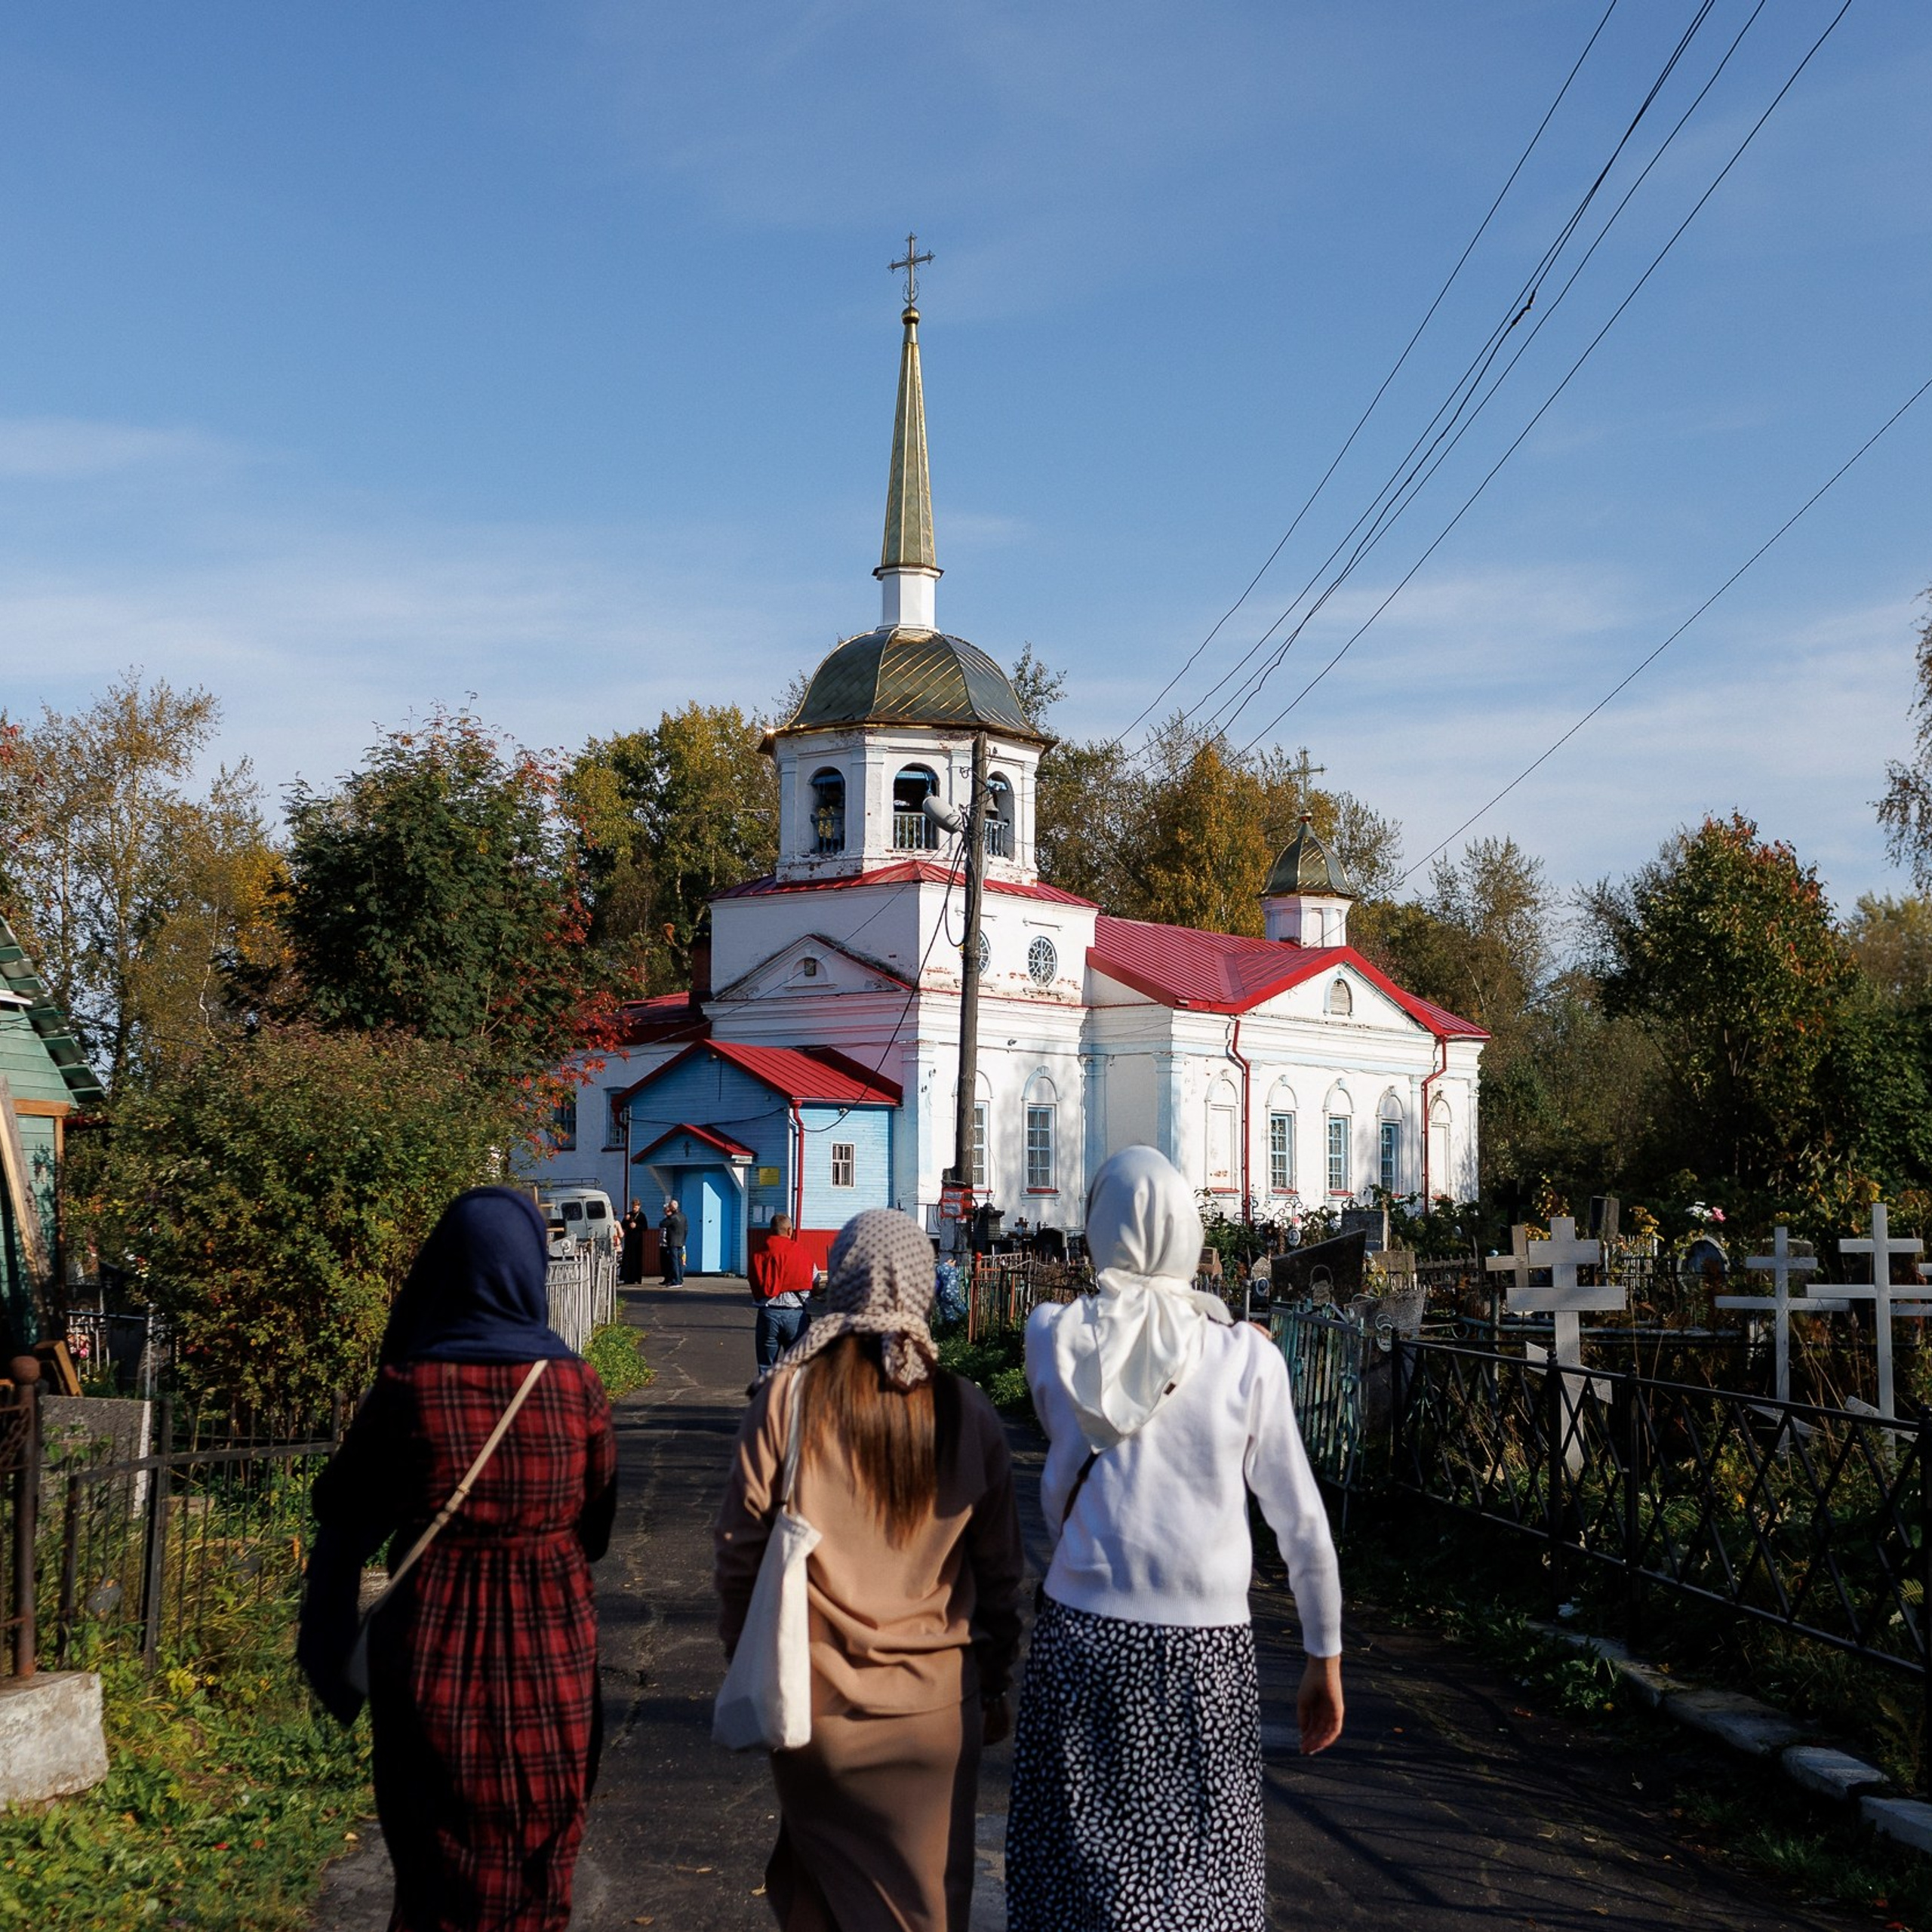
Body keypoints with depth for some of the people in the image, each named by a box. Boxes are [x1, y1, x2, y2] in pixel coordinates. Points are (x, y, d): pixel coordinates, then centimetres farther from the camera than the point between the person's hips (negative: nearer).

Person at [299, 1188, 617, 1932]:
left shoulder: (408, 1388, -11)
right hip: (551, 1656, 1)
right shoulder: (576, 1386, -8)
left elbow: (344, 1515, -4)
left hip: (434, 1656, -1)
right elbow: (599, 1522, 3)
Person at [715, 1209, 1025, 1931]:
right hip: (935, 1702, 1)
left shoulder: (787, 1396, -8)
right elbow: (998, 1570, 4)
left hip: (813, 1701, 0)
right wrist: (994, 1685, 17)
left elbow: (741, 1547, -4)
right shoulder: (967, 1413, -3)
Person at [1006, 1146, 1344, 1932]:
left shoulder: (1052, 1337, -2)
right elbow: (1301, 1522, 0)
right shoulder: (1245, 1356, -5)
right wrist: (1325, 1659, 10)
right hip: (1206, 1648, -1)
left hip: (1081, 1633, 1)